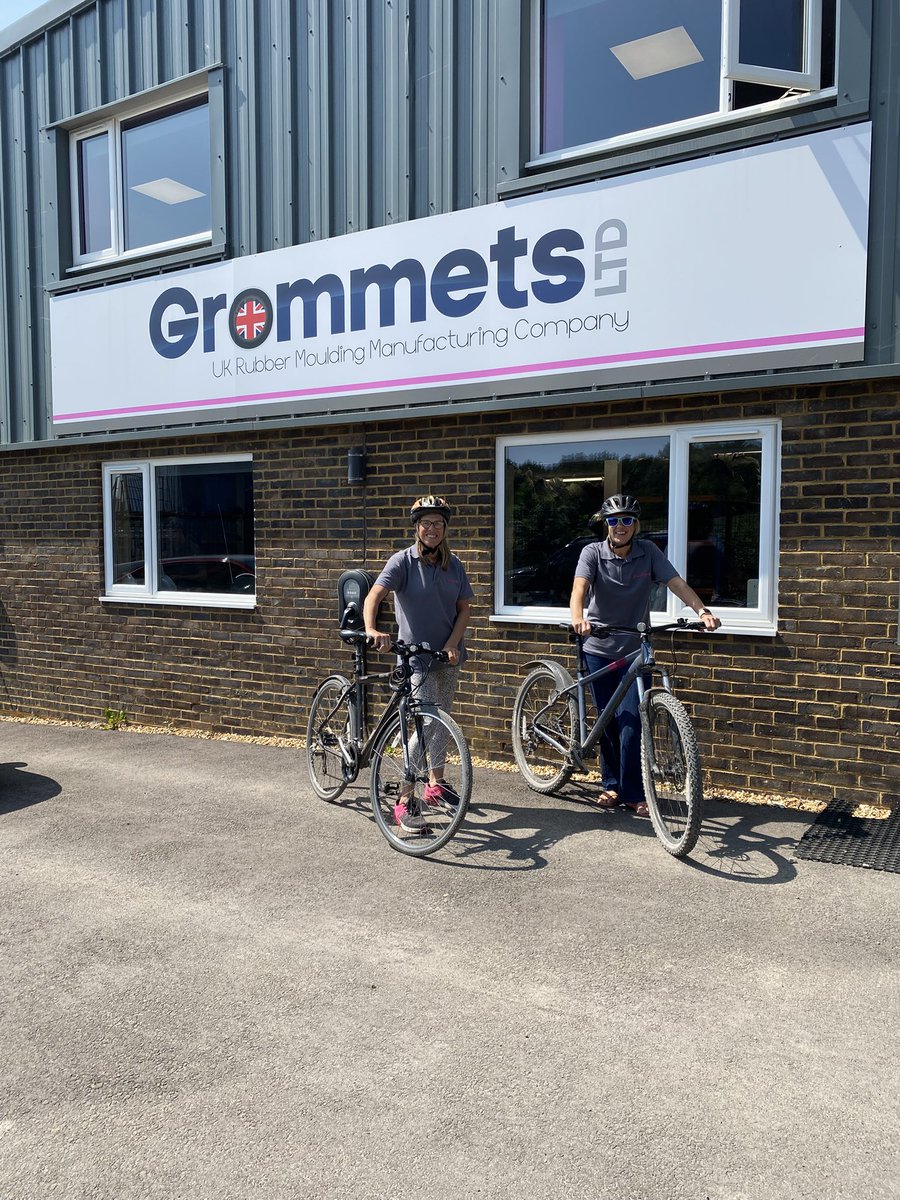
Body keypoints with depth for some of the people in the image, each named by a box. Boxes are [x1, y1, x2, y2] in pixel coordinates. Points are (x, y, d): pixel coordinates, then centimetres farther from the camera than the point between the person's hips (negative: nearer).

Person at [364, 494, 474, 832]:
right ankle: (404, 803, -9)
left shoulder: (454, 565, 4)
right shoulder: (403, 561, -11)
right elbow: (374, 595, -24)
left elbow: (464, 607, 7)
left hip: (448, 655, 6)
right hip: (417, 656, -6)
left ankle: (435, 783, 35)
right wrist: (371, 630, -43)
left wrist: (452, 643, -8)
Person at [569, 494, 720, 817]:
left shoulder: (649, 553, -4)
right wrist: (578, 618, -44)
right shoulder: (593, 552, -8)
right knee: (608, 720, 8)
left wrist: (703, 611, -31)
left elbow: (678, 584, -13)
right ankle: (612, 785, 23)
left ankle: (633, 793, 5)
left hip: (635, 649, 0)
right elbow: (579, 588, -23)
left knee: (632, 720, -8)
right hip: (598, 648, 0)